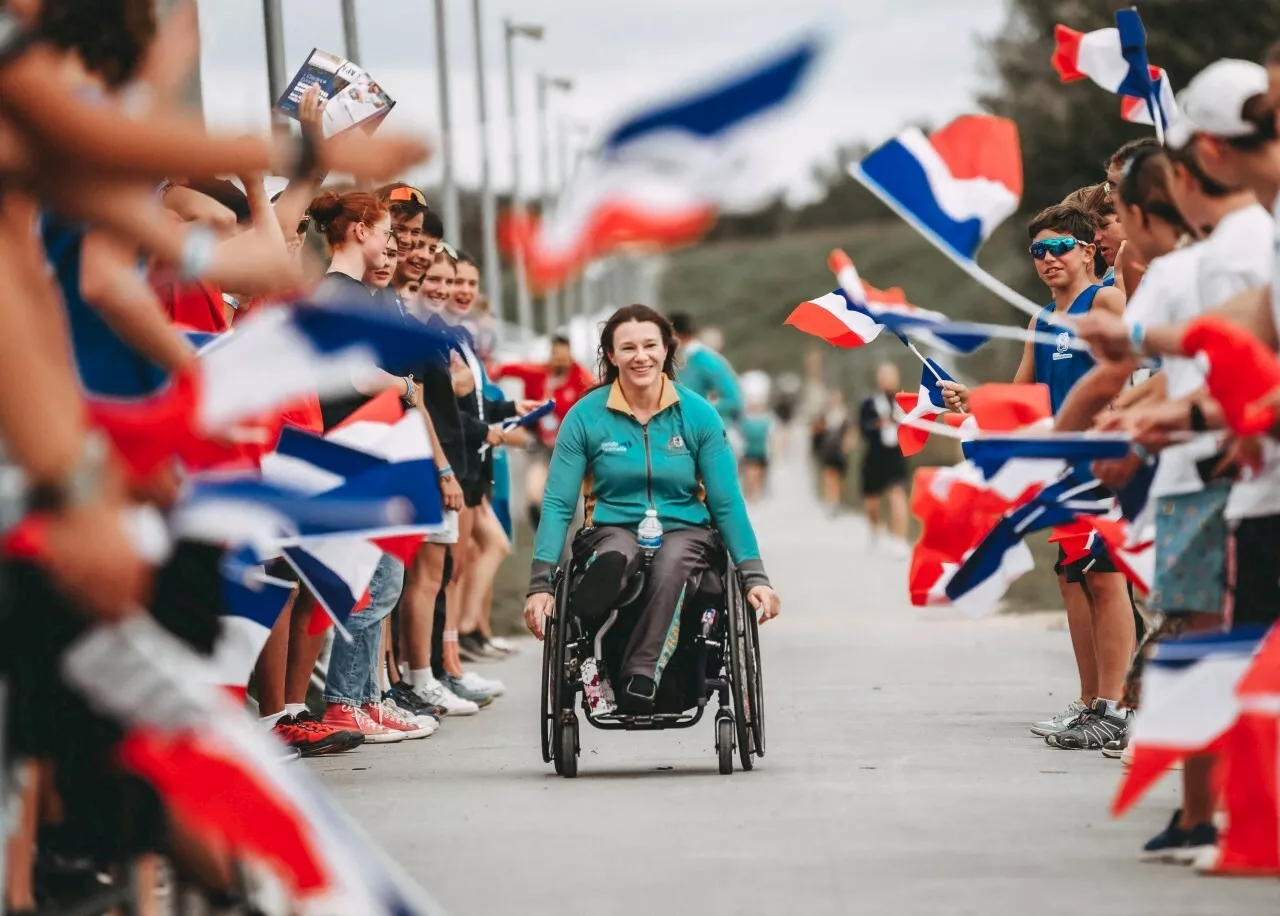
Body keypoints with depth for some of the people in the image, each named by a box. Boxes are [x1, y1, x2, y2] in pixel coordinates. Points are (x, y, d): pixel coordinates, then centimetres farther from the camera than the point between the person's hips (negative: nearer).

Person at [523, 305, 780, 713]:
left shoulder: (698, 415, 1)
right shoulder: (586, 416, -1)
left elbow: (727, 503, 3)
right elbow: (558, 505, -2)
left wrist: (755, 577, -6)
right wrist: (540, 584, -11)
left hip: (685, 530, -2)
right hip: (612, 528, 2)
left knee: (672, 562, -36)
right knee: (616, 552, -35)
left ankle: (641, 676, -43)